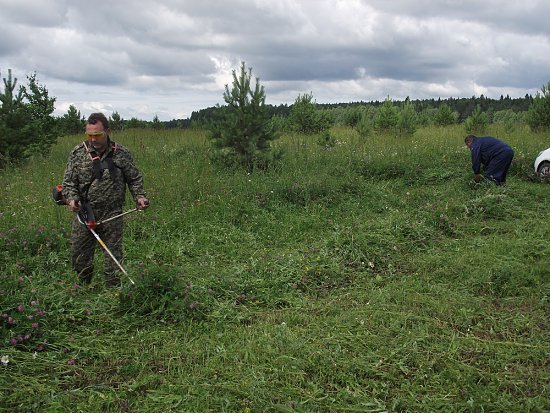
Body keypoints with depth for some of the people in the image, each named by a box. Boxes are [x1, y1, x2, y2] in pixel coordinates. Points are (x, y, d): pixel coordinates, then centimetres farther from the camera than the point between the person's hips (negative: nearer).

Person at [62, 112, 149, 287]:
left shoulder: (121, 153, 0)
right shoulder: (78, 153, 2)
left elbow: (135, 179, 9)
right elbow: (68, 181, 3)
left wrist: (139, 196, -8)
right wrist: (72, 198, -15)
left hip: (112, 214, -1)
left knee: (113, 254, 5)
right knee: (79, 252, 8)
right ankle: (84, 287, 33)